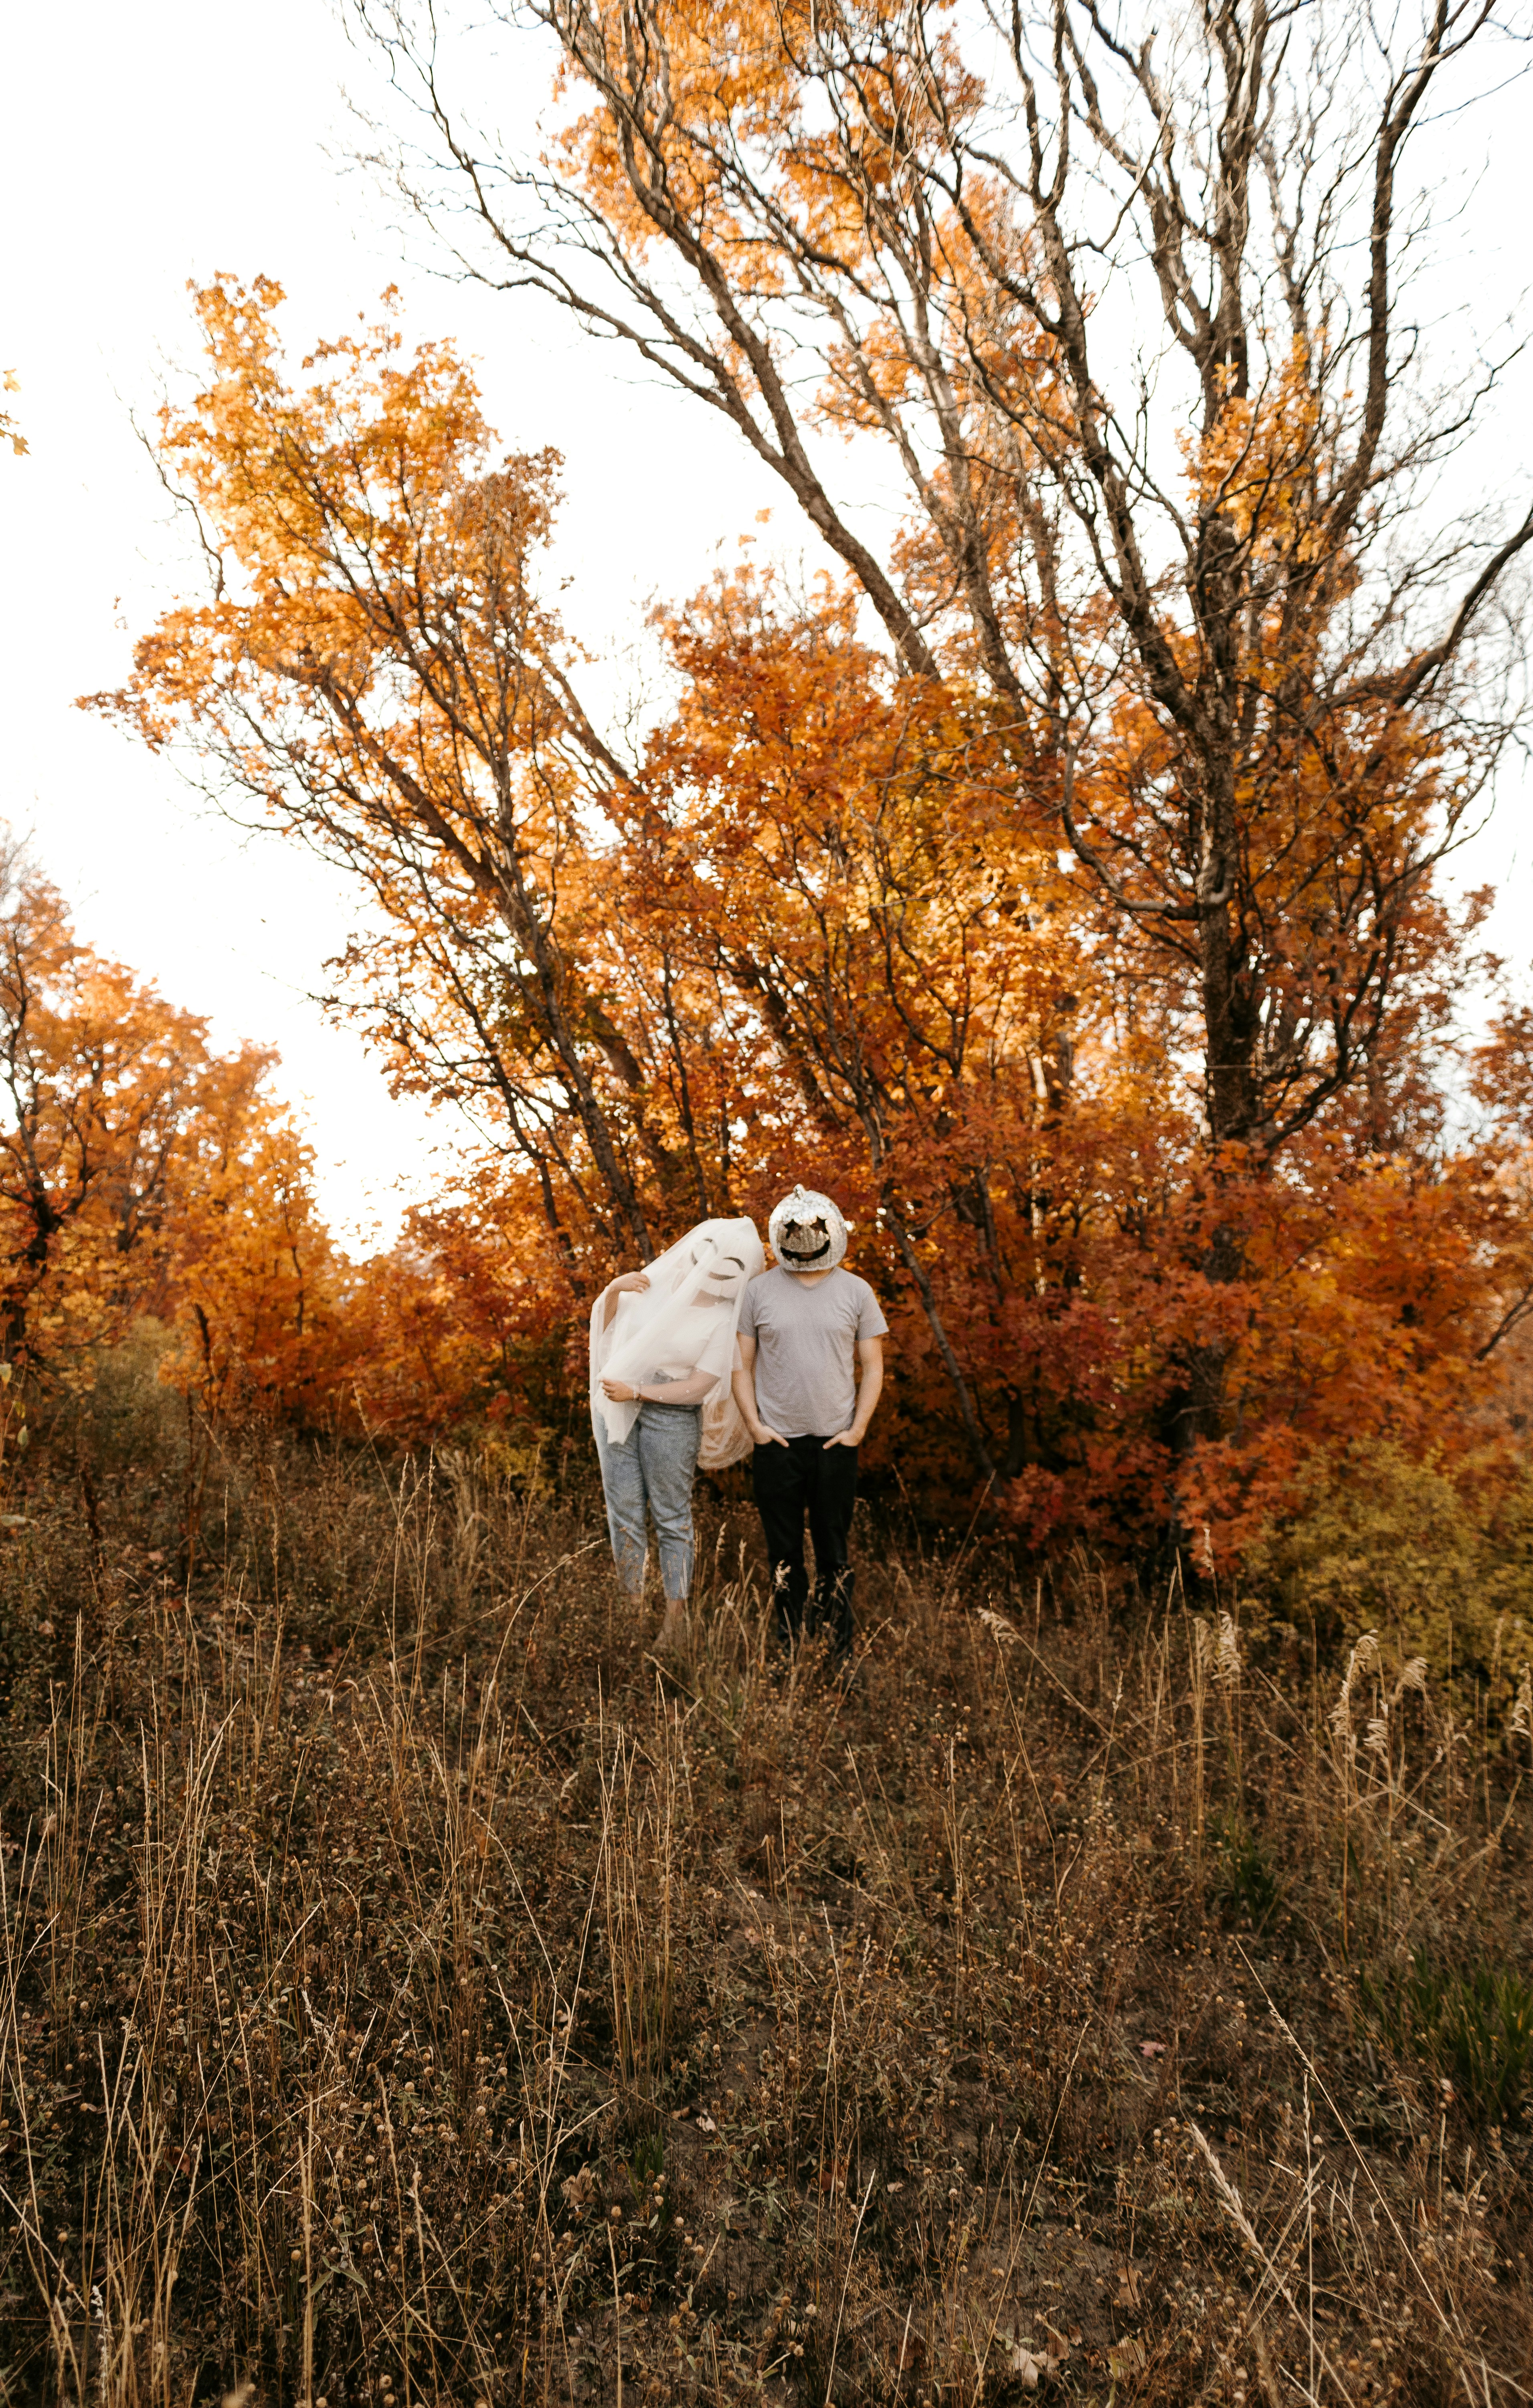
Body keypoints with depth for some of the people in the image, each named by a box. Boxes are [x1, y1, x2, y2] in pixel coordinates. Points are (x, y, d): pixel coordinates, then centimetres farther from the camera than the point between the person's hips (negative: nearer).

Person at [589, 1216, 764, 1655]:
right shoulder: (656, 1279, -1)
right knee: (624, 1511, 8)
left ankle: (676, 1619, 16)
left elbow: (699, 1388, -14)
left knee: (671, 1517, 5)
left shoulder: (726, 1318, -12)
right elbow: (604, 1322, 10)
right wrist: (614, 1289, -10)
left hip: (671, 1414, -4)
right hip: (614, 1407, 4)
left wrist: (636, 1392, -19)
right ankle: (633, 1606, 19)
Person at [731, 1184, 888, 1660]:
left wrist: (858, 1429, -3)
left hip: (835, 1442, 0)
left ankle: (839, 1652, 14)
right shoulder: (760, 1290, 4)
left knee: (835, 1550, 5)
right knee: (783, 1550, 7)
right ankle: (790, 1650, 17)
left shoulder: (856, 1291, 4)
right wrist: (754, 1424, -3)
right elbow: (742, 1364, 6)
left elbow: (872, 1367, 6)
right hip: (776, 1442, 0)